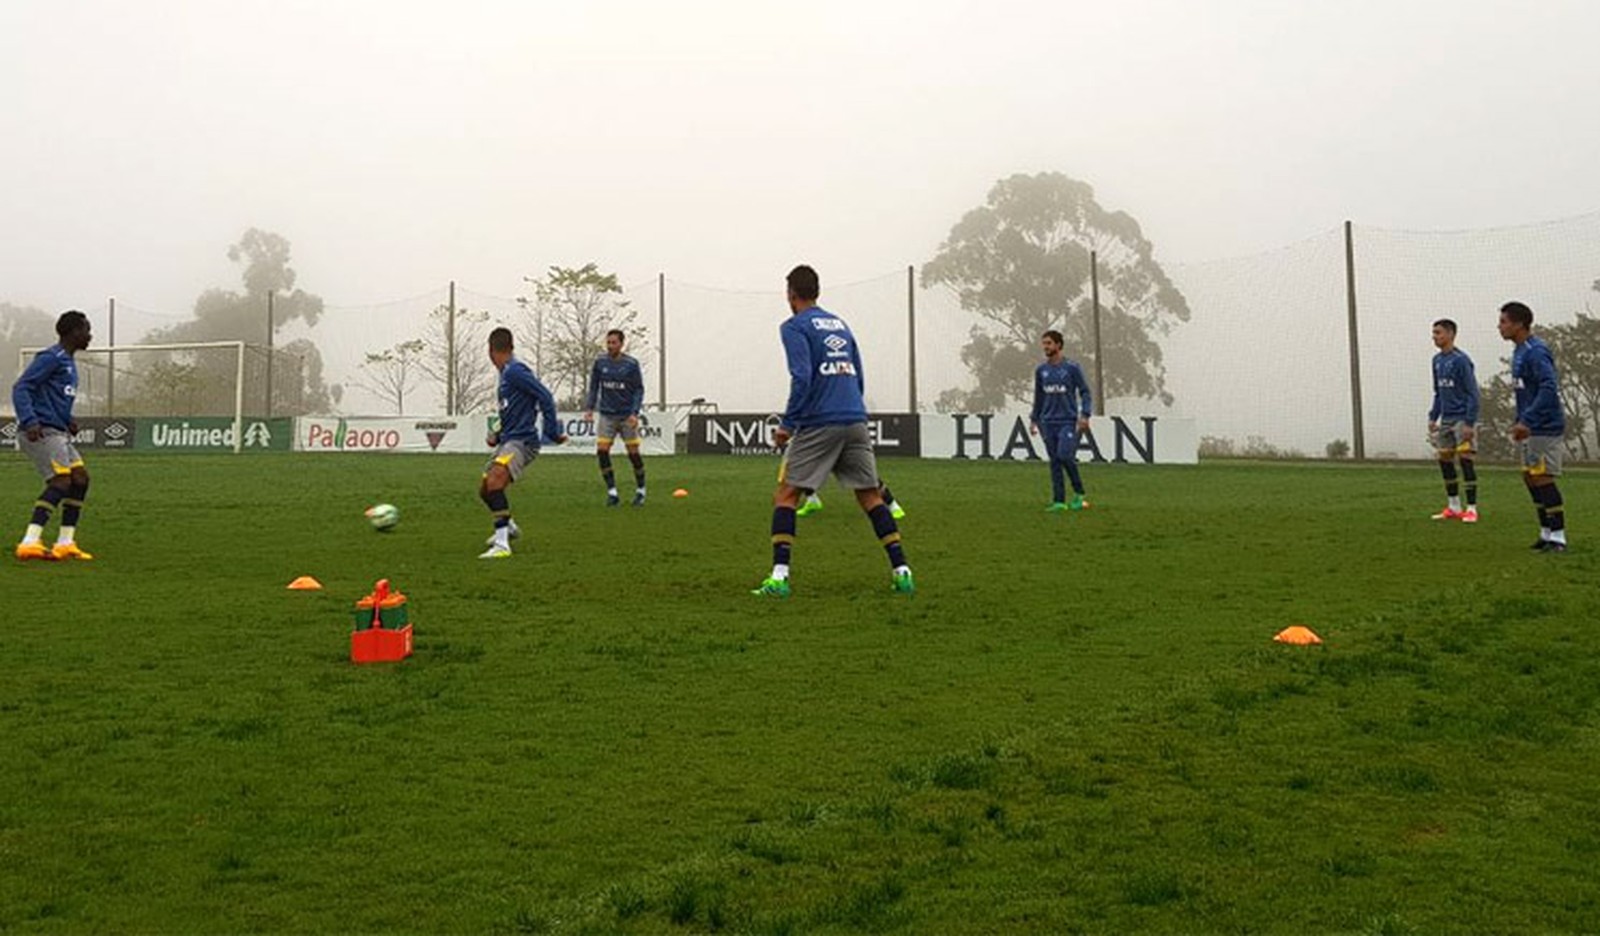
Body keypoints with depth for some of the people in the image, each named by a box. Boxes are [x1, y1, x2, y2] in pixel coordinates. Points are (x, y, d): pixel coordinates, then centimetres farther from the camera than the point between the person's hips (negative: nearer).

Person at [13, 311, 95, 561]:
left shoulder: (68, 362, 20)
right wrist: (30, 422, -27)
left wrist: (68, 421, 14)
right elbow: (20, 388, -15)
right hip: (42, 432, -10)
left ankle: (65, 543, 9)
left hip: (58, 433, 10)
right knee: (61, 482, -18)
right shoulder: (51, 358, -9)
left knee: (80, 478, 6)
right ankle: (29, 543, -23)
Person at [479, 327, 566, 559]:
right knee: (485, 490, 19)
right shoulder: (507, 373, 17)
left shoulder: (515, 371, -12)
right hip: (508, 441, 10)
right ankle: (508, 527, 44)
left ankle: (502, 544, -32)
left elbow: (545, 398, -18)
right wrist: (498, 435, 14)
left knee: (494, 482, -30)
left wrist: (553, 433, -17)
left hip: (522, 441, -10)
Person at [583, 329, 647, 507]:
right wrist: (589, 408, -2)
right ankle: (612, 492, 1)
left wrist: (635, 413, -13)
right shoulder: (600, 362, 2)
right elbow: (593, 387, 9)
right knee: (602, 451, -10)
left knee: (633, 453, 0)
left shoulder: (631, 364, -4)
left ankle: (640, 491, 18)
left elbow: (639, 390, -2)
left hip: (627, 416, -2)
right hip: (607, 415, 2)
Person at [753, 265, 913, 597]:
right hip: (856, 421, 6)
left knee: (785, 495, 2)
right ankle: (901, 571, 6)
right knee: (871, 497, 11)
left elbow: (802, 378, -13)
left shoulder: (795, 327, 0)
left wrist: (787, 424, -9)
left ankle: (779, 576, -8)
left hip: (818, 424, -6)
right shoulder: (840, 324, 20)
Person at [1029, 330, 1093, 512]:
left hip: (1068, 421, -4)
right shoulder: (1040, 370, 11)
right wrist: (1034, 420, 17)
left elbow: (1085, 392, 0)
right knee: (1054, 462, 2)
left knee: (1065, 456, -18)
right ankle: (1059, 501, 6)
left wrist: (1085, 415, -12)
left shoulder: (1072, 367, -2)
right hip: (1048, 423, 4)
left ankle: (1079, 493, 2)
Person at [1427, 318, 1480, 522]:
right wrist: (1433, 417, 12)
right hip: (1446, 419, 8)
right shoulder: (1437, 360, 11)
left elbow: (1472, 393, -14)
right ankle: (1454, 507, 18)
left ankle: (1471, 508, -4)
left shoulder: (1461, 360, -12)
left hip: (1462, 419, -8)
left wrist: (1470, 423, -18)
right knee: (1444, 459, 8)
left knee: (1465, 459, -9)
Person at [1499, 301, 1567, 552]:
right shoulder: (1519, 352, 13)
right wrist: (1521, 422, 16)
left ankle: (1558, 537, 1)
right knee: (1530, 477, 13)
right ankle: (1547, 533, 21)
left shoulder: (1536, 352, -17)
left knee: (1542, 479, -7)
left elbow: (1549, 388, -25)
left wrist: (1526, 420, -25)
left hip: (1545, 427, -10)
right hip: (1532, 428, 10)